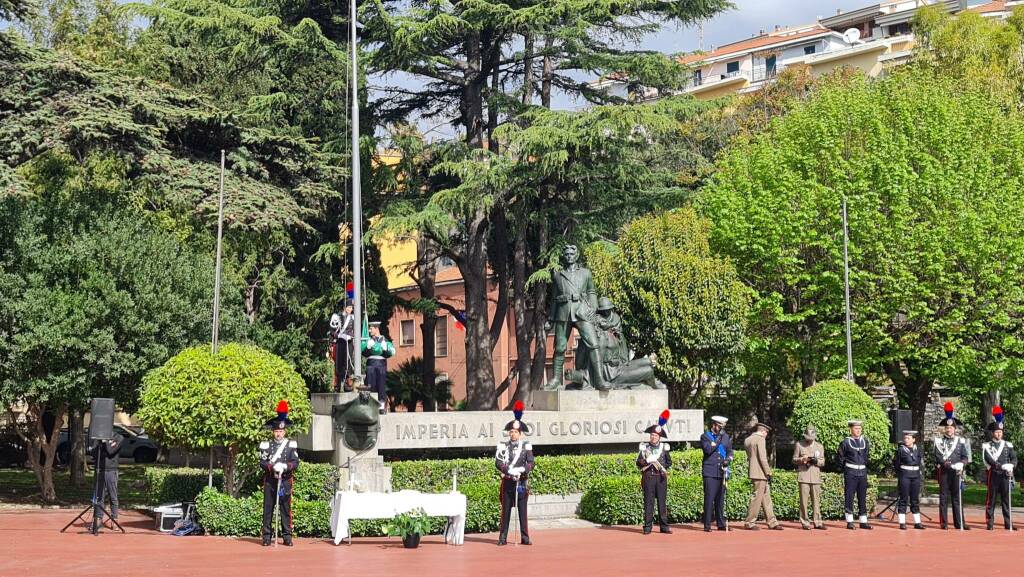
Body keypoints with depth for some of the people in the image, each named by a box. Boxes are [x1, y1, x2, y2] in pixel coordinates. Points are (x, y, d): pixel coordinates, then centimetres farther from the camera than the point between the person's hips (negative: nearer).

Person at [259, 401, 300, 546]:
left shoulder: (291, 445, 5)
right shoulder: (266, 445, 5)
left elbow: (296, 463, -2)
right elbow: (262, 463, -3)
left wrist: (285, 466, -20)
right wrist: (273, 466, -20)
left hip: (285, 481, 0)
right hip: (270, 481, 0)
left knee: (286, 509, 1)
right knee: (268, 509, 0)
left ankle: (287, 536, 4)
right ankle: (267, 536, 4)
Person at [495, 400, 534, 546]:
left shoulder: (526, 446, 4)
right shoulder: (503, 446, 3)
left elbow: (531, 463, -3)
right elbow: (498, 462, -7)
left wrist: (522, 469, -21)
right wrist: (509, 470, -21)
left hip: (522, 483, 0)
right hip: (508, 482, 0)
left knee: (522, 510, 3)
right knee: (506, 510, 2)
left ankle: (525, 537, 6)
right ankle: (503, 537, 5)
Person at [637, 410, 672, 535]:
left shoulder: (664, 447, 8)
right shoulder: (644, 447, 7)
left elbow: (669, 462, 13)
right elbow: (638, 462, 7)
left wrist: (662, 466, -3)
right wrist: (645, 461, -12)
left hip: (661, 477, 1)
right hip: (648, 477, -1)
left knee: (662, 501, 2)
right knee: (648, 501, -1)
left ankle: (664, 526, 7)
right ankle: (647, 527, 1)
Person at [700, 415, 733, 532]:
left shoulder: (726, 437, 17)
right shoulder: (705, 436, 3)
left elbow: (730, 451, 17)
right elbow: (708, 449, -13)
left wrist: (728, 459, -3)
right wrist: (718, 440, -10)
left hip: (722, 473, 5)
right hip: (710, 472, -5)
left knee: (720, 499, 7)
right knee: (709, 498, -8)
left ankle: (721, 524, 13)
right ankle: (707, 525, -6)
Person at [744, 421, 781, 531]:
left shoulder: (747, 440, 14)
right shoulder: (760, 439, -12)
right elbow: (762, 458, -16)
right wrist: (768, 472, -12)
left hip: (753, 472, 9)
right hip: (760, 473, -9)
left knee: (766, 498, 12)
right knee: (757, 497, -3)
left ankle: (772, 522, 14)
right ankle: (750, 523, 1)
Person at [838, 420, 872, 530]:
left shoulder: (865, 441, 9)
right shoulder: (846, 442, -3)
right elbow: (841, 458, 4)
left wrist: (865, 464, 11)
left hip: (862, 472, 4)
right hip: (850, 472, -4)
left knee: (862, 498, 6)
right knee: (849, 497, -2)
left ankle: (863, 521, 10)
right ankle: (849, 522, 2)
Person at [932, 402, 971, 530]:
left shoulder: (961, 441, 11)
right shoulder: (938, 441, 7)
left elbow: (966, 456, 5)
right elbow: (935, 455, -4)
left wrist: (961, 464, -14)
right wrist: (944, 463, -20)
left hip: (956, 472, 1)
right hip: (943, 472, -1)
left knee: (957, 498, 3)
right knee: (943, 497, 0)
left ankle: (959, 523, 5)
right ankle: (944, 523, 3)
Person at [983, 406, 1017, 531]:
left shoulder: (1008, 445, 12)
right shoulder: (986, 446, 1)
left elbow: (1014, 458, 4)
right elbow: (989, 460, -12)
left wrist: (1011, 467, -17)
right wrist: (1002, 466, -24)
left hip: (1006, 475, 3)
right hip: (993, 475, -3)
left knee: (1006, 499, 3)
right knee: (991, 500, -1)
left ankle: (1008, 523, 6)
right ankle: (990, 523, 3)